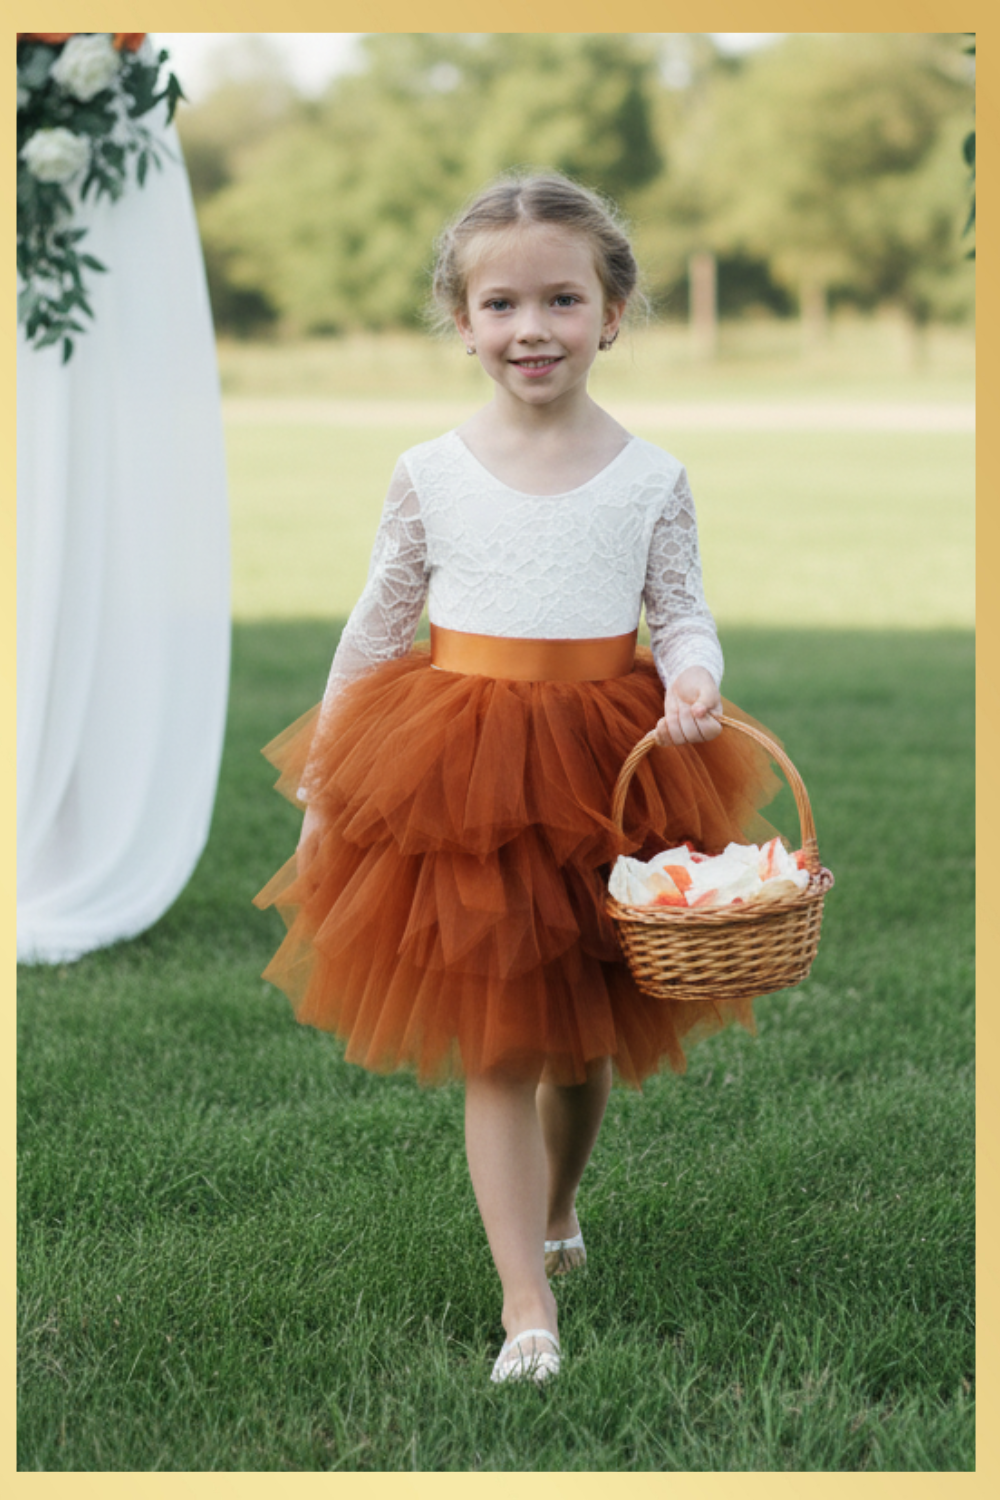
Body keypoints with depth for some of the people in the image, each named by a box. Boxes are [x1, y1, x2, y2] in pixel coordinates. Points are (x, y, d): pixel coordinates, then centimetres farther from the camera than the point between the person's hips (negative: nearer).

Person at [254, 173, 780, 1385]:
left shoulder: (650, 478, -2)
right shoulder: (430, 474, -2)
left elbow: (684, 615, 3)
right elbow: (374, 628, 6)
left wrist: (692, 684, -21)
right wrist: (323, 781, 9)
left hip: (609, 770, 1)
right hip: (457, 775, -1)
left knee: (589, 1034, 15)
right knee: (499, 1047, -3)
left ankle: (555, 1210, 44)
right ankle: (528, 1306, 1)